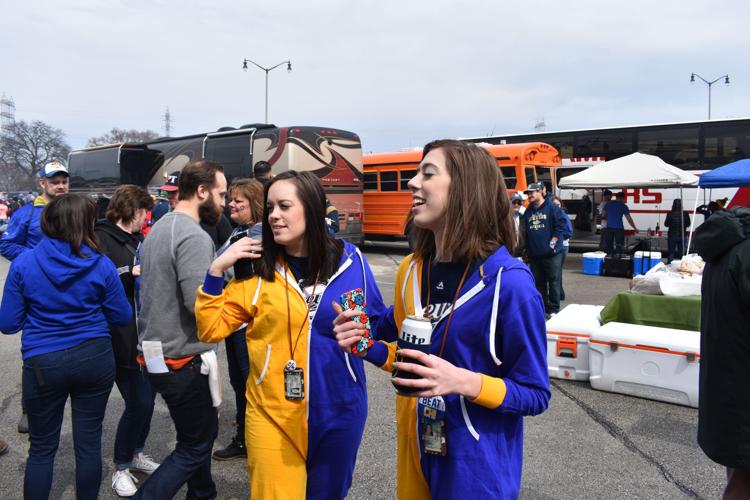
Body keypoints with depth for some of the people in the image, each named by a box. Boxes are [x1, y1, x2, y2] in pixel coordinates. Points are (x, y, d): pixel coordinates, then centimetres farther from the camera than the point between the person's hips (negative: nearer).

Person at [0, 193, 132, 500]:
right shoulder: (101, 266, -8)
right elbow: (122, 317, 1)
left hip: (43, 363, 0)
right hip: (95, 358, 0)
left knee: (42, 448, 15)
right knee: (89, 443, 13)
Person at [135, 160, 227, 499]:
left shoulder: (159, 228, 10)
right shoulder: (194, 237, -21)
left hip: (155, 353, 10)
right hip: (182, 361, -10)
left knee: (203, 431, 24)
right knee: (194, 448, 6)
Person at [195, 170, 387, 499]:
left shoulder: (349, 259, -3)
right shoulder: (257, 267, -4)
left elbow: (378, 322, 8)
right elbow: (211, 329, -4)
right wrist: (216, 270, -13)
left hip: (338, 411, 2)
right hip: (273, 415, -1)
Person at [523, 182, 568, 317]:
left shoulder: (552, 207, -4)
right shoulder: (528, 211, 13)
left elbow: (560, 225, -9)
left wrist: (553, 243, -13)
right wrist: (527, 249, 13)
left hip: (552, 253, -6)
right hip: (534, 254, 6)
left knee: (553, 282, 0)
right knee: (538, 283, 12)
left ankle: (554, 309, 9)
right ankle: (542, 307, 22)